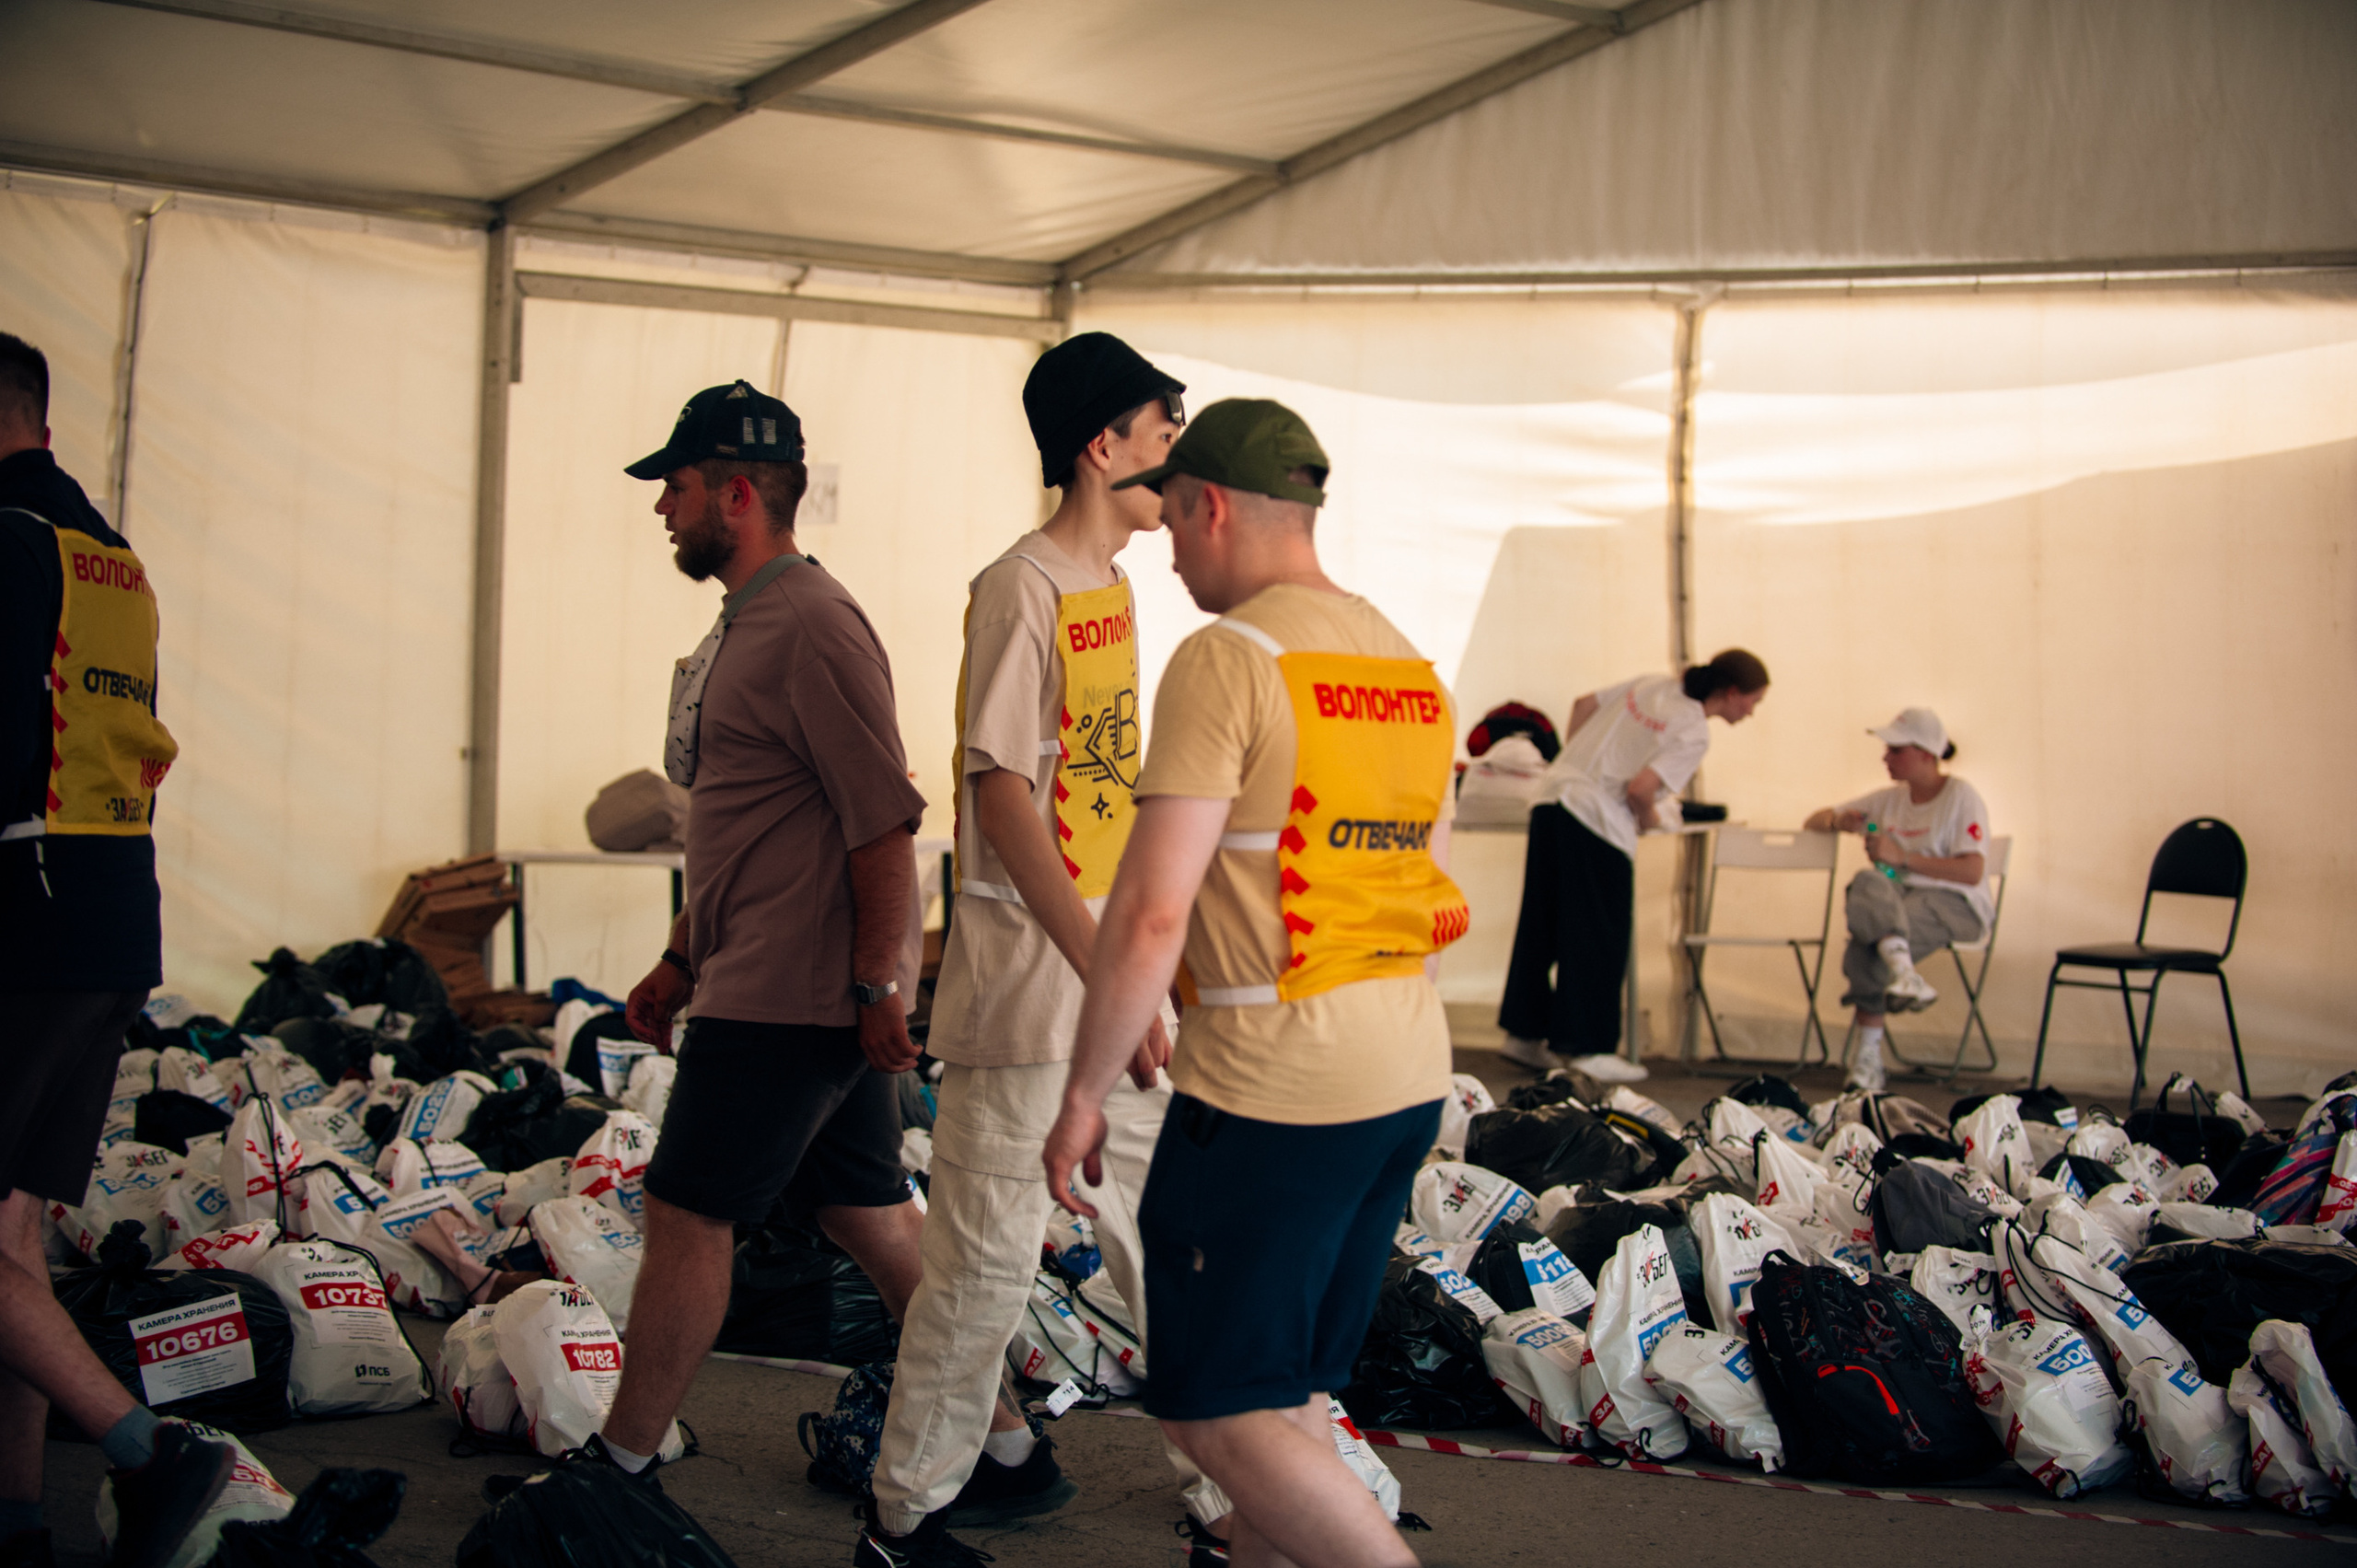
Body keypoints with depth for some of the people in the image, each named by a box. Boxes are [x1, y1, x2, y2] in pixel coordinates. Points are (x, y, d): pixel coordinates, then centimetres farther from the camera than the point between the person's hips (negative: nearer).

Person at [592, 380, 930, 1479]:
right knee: (872, 1218, 14)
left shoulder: (810, 626, -16)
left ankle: (619, 1467, 13)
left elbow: (886, 826, -20)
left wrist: (875, 986, -18)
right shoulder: (746, 624, 16)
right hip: (774, 990, 10)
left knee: (688, 1216, 0)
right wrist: (681, 961, 22)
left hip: (784, 1005, -10)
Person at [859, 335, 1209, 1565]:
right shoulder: (1022, 587, -14)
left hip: (1119, 978, 9)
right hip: (1027, 983, -9)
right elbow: (1003, 795, -20)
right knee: (990, 1257, -1)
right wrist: (1110, 981, -25)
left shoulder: (1112, 587, 13)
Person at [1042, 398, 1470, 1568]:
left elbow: (1152, 912, -18)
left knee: (1215, 1409, 3)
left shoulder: (1227, 658, -13)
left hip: (1270, 1085, -8)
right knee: (1287, 1395, 18)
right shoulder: (1412, 668, 12)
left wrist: (1083, 1097, -9)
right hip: (1411, 1076, 9)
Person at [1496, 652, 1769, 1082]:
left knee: (1539, 925, 13)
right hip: (1598, 821, -8)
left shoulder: (1651, 685, 13)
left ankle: (1524, 1035, 22)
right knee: (1601, 939, 1)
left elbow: (1584, 704, 21)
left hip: (1552, 800, 8)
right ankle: (1588, 1047, 4)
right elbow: (1640, 788, -17)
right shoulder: (1694, 732, -9)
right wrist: (1649, 819, 3)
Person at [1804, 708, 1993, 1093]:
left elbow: (1972, 872, -11)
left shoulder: (1961, 797, 1)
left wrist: (1903, 858, -16)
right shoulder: (1889, 800, 19)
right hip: (1899, 899, 5)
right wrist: (1837, 821, -2)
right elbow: (1812, 822, 22)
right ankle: (1904, 973, -45)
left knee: (1864, 950, -33)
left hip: (1955, 905, -5)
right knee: (1867, 883, -34)